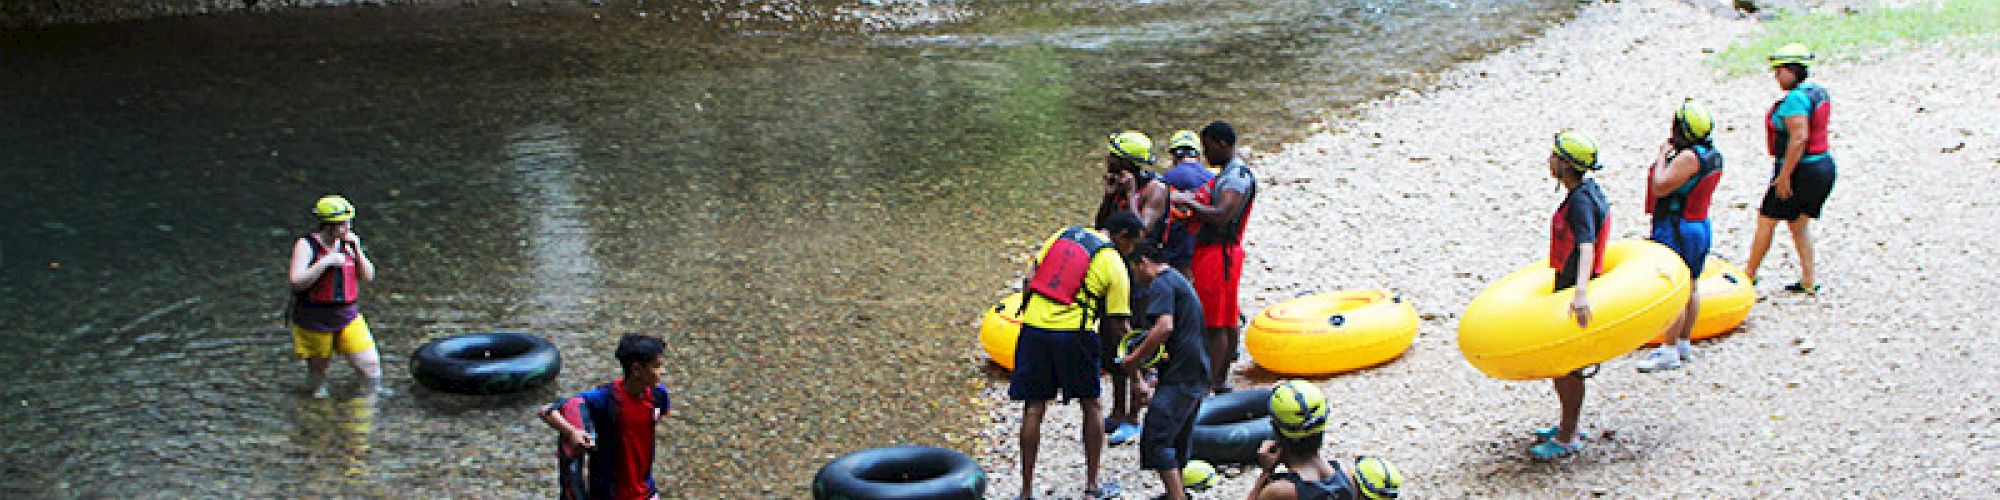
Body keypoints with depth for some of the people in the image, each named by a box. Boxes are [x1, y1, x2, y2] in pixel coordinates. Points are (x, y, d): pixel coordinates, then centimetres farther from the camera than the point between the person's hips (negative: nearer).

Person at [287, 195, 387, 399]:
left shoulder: (348, 244, 6)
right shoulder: (306, 245, -10)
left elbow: (368, 277, 6)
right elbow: (297, 282, -21)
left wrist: (357, 250, -7)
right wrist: (325, 262, -26)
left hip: (347, 315, 4)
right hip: (314, 319, -4)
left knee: (370, 363, -5)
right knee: (318, 370, 12)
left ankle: (376, 390, 17)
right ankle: (317, 390, 39)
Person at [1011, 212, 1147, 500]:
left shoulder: (1063, 235, 14)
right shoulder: (1115, 266, 1)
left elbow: (1030, 279, 12)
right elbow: (1116, 327, 1)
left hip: (1033, 325, 4)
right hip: (1074, 333, -4)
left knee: (1033, 409, 8)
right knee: (1090, 406, 16)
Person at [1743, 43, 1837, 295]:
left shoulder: (1796, 98, -19)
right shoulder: (1819, 92, 10)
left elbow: (1799, 138, -26)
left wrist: (1784, 175, -23)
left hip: (1801, 170, -9)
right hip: (1823, 167, 9)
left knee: (1766, 220, 6)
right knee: (1798, 223, 18)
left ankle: (1749, 274, 17)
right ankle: (1809, 280, 15)